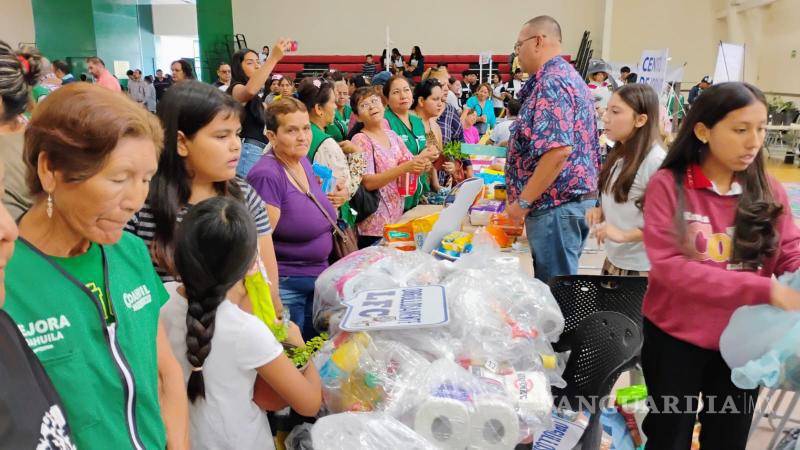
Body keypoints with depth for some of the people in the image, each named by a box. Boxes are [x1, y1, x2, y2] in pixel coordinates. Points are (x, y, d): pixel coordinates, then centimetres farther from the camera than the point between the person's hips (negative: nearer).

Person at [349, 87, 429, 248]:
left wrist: (422, 164, -13)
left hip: (398, 215, 6)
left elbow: (410, 163, 11)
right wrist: (404, 168, -27)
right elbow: (368, 183, -19)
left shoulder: (392, 135, 9)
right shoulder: (360, 140, -10)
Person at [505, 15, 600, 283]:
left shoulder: (551, 81, -16)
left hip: (557, 203, -10)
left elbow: (558, 150, -26)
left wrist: (523, 201, -20)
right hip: (575, 197, 10)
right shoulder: (568, 75, 17)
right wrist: (515, 144, 24)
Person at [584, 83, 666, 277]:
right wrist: (601, 210, 0)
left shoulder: (656, 160, -21)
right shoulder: (620, 155, 4)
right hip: (614, 259, 8)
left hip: (641, 267, -7)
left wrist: (625, 235, -24)